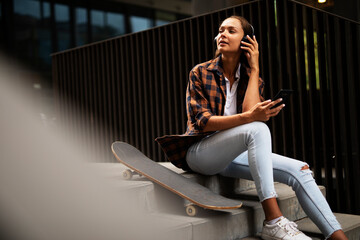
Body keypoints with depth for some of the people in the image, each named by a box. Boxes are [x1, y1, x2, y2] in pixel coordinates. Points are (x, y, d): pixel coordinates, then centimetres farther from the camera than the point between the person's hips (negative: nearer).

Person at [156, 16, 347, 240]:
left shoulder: (252, 79, 10)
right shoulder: (200, 73, -1)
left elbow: (250, 113, -11)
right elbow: (202, 121, -15)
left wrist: (254, 69, -7)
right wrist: (249, 117, -29)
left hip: (233, 155, 5)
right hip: (200, 151, -4)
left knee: (299, 170, -17)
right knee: (258, 129, -34)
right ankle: (274, 222, -37)